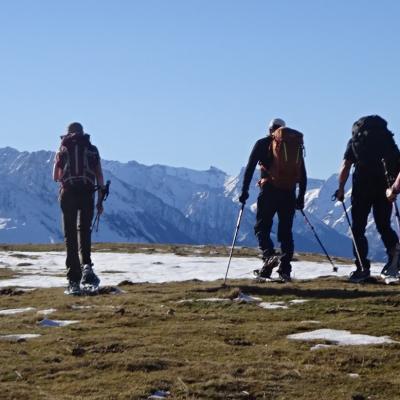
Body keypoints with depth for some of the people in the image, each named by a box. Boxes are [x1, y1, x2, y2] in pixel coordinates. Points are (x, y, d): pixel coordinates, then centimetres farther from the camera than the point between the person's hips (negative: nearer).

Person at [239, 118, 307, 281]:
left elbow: (250, 167, 0)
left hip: (269, 191, -3)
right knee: (285, 231, 10)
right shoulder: (296, 144, 17)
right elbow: (303, 174, 17)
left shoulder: (263, 143, 6)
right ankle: (285, 269, 3)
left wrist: (244, 190, 3)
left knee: (262, 227, 3)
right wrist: (301, 196, 22)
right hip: (289, 194, 3)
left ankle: (269, 256, -22)